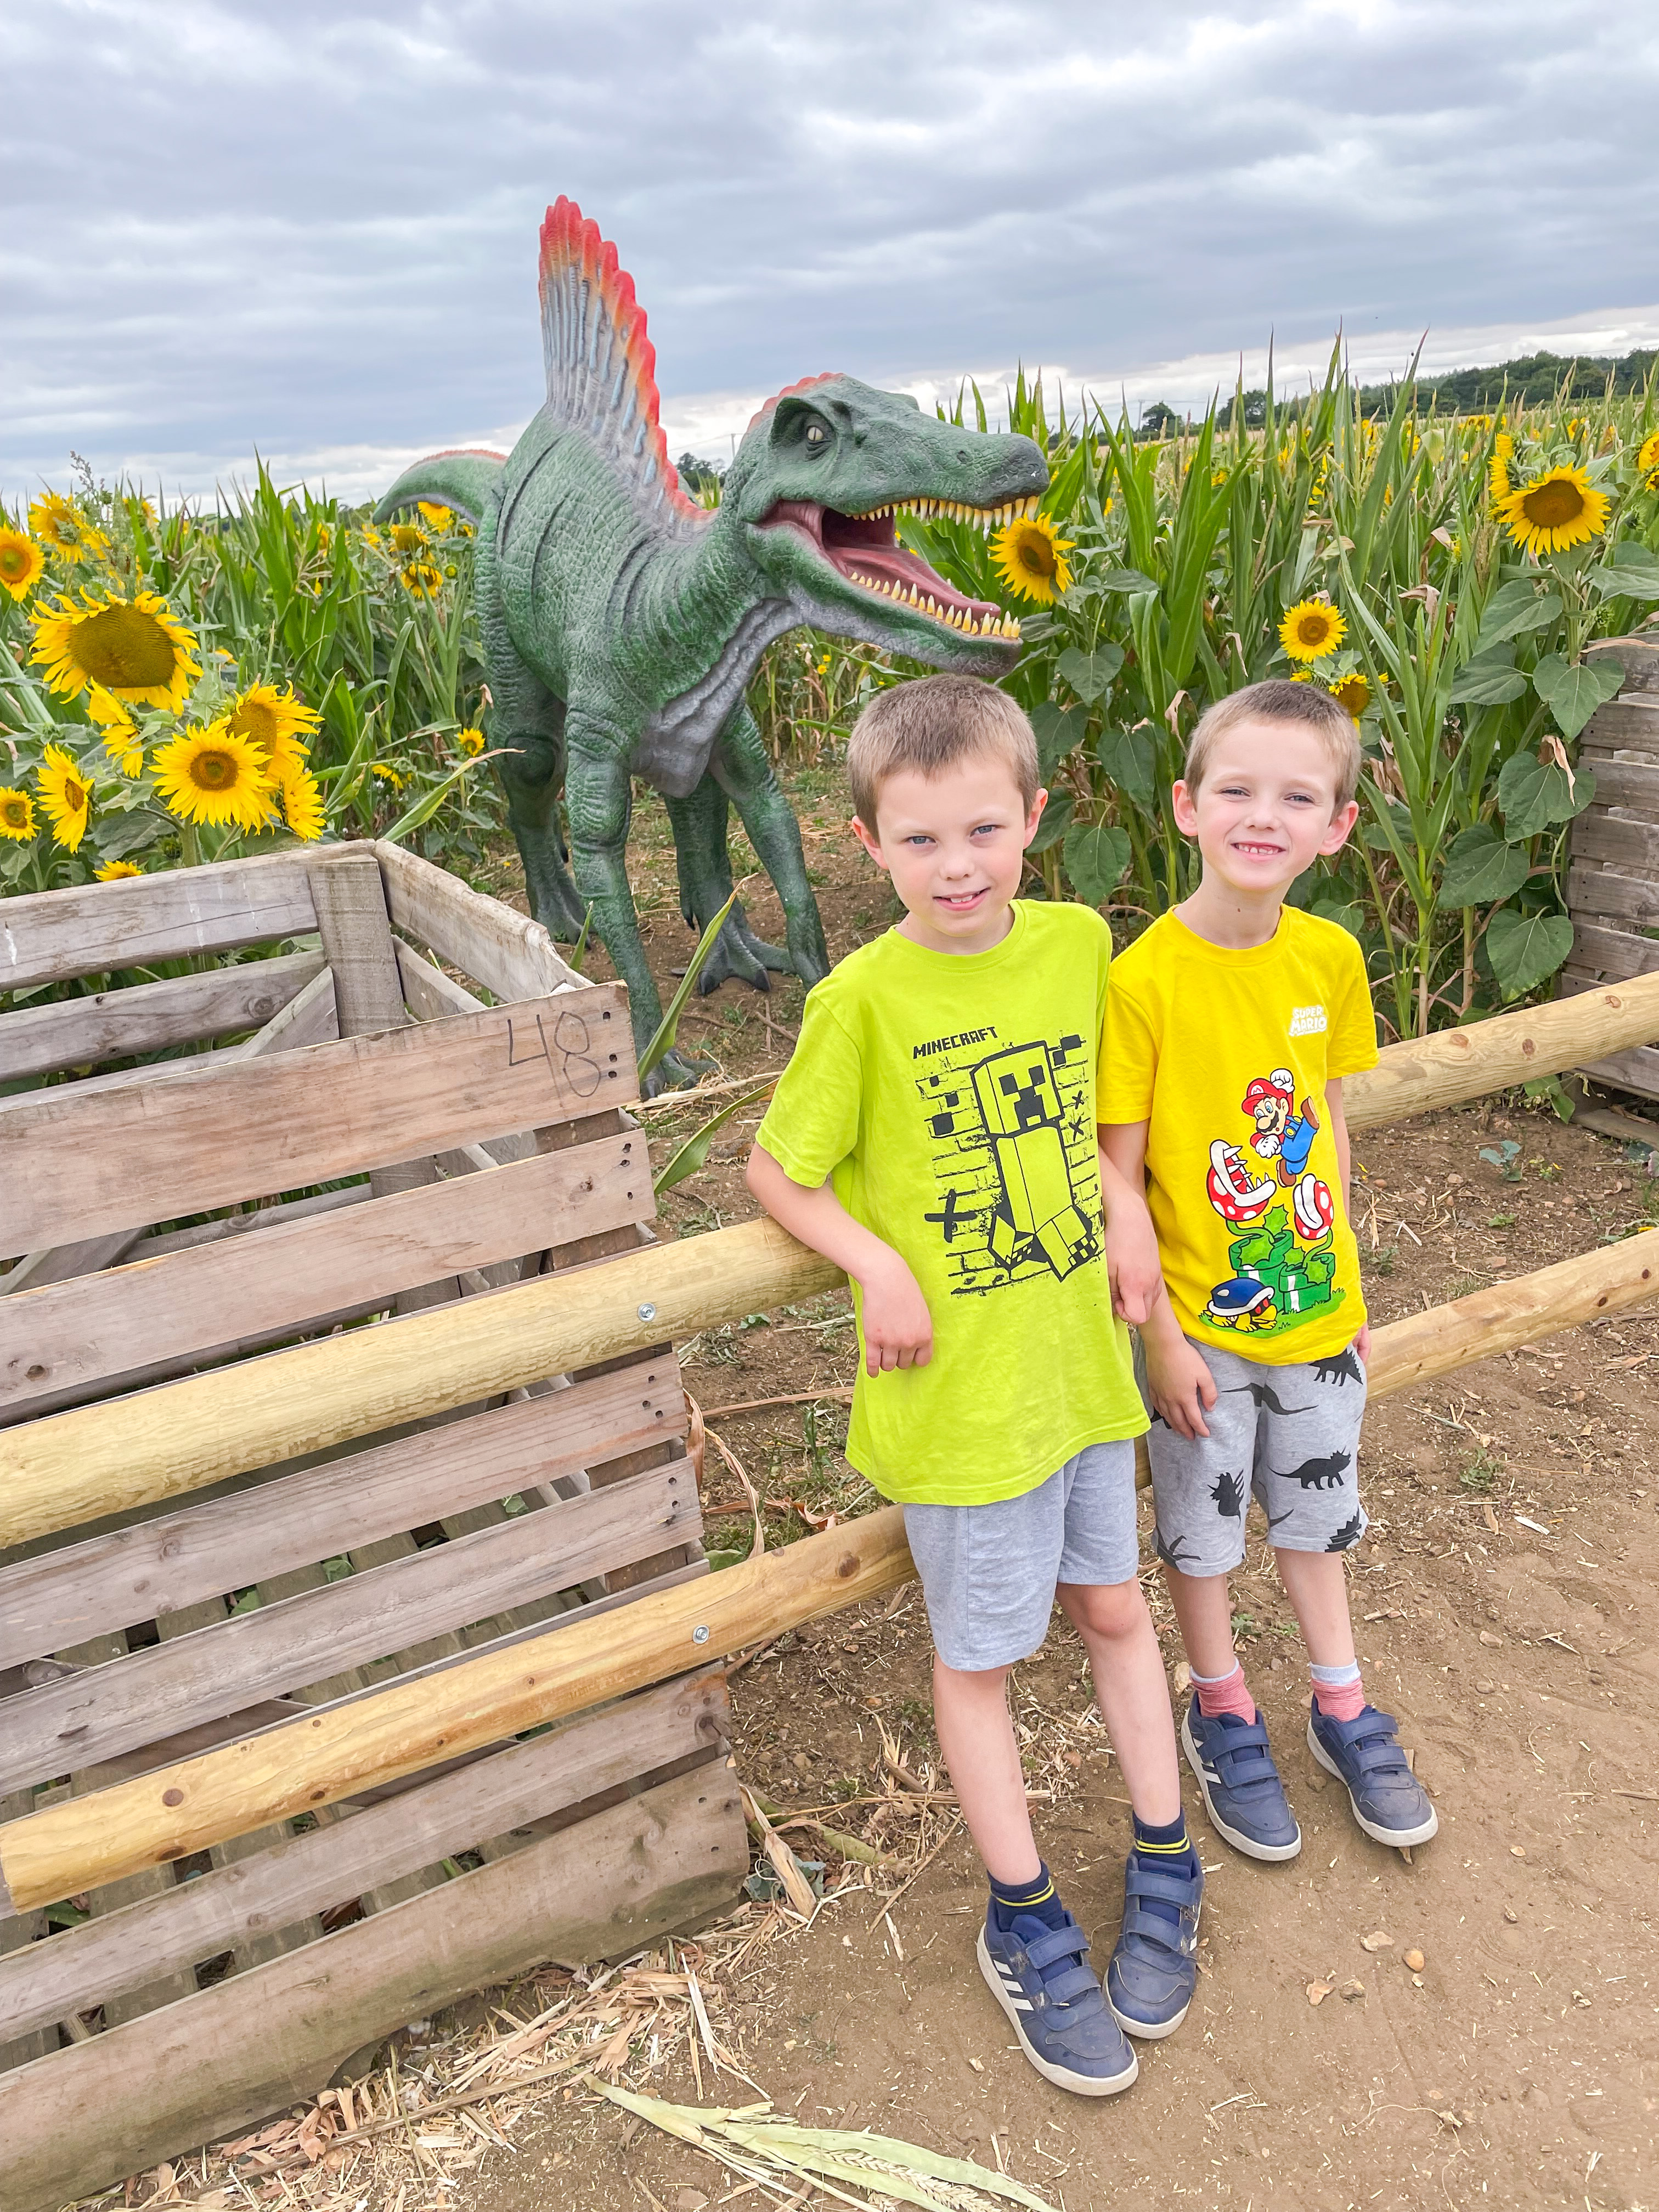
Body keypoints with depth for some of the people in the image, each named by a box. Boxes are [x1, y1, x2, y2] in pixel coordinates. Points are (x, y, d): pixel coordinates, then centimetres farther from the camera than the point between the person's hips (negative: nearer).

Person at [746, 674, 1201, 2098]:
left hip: (1082, 1355, 5)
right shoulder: (864, 999, -17)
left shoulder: (1077, 941, -3)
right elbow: (779, 1169, -7)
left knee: (1112, 1605, 21)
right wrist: (878, 1267, -20)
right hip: (962, 1384, -4)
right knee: (981, 1657, 13)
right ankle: (1024, 1922, 36)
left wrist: (1123, 1198, -1)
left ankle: (1164, 1870, 44)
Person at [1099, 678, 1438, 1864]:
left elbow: (1333, 1127, 6)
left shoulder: (1331, 957, -6)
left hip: (1315, 1308, 5)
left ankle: (1344, 1709, 46)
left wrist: (1346, 1275, 8)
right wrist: (1162, 1334, -14)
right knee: (1203, 1525, 16)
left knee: (1319, 1509, 23)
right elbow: (1117, 1179, -16)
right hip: (1200, 1321, -4)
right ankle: (1224, 1715, 41)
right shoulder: (1143, 979, -21)